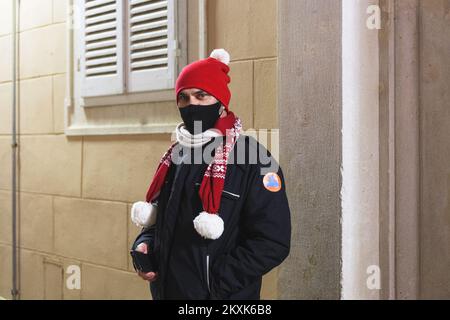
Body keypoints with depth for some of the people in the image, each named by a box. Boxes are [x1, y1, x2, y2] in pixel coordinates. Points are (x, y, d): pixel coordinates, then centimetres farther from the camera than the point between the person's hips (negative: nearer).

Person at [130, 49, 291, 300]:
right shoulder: (175, 157, 9)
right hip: (165, 291, 6)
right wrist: (144, 244, 0)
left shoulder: (253, 162, -13)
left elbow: (273, 242, -17)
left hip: (220, 296, -6)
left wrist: (215, 282, -20)